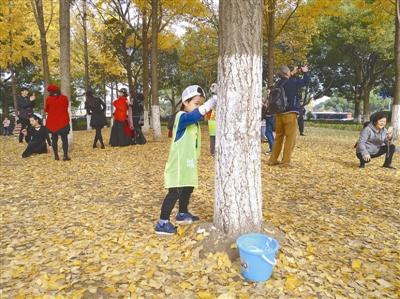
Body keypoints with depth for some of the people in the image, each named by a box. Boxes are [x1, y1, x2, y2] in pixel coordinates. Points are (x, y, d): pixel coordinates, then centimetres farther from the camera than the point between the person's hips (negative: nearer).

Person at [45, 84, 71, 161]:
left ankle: (56, 156, 13)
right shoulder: (64, 98, -5)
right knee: (64, 138, 3)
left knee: (54, 139, 12)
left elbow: (46, 110, 5)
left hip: (52, 122, 1)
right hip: (63, 121, -1)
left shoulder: (48, 99, -5)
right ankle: (65, 156, -3)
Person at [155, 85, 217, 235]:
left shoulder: (193, 121, 14)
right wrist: (214, 100, -40)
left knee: (188, 189, 21)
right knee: (175, 192, -10)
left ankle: (183, 214, 40)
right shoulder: (182, 117, -17)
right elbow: (196, 114, -37)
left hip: (189, 162, 10)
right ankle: (162, 223, -3)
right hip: (179, 163, -10)